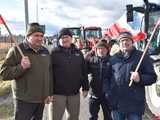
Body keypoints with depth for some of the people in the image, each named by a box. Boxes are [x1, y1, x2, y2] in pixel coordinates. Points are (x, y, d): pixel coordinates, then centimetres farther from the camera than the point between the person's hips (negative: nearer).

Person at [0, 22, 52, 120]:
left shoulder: (45, 51, 8)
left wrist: (49, 92, 13)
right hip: (24, 100, -5)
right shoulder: (17, 50, -9)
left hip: (41, 99, 6)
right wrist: (21, 67, -28)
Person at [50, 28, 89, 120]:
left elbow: (84, 72, 11)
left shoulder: (78, 53, 8)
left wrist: (85, 88, 10)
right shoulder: (54, 53, -4)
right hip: (58, 93, -4)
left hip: (75, 92, 4)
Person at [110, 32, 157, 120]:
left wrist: (140, 78, -20)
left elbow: (152, 77, -1)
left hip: (135, 104, -3)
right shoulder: (113, 58, 11)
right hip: (116, 103, 3)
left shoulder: (142, 56, 0)